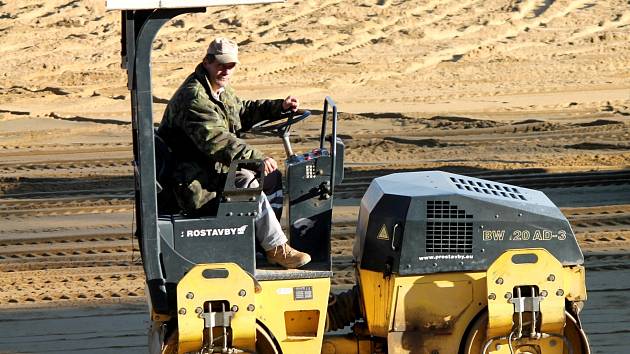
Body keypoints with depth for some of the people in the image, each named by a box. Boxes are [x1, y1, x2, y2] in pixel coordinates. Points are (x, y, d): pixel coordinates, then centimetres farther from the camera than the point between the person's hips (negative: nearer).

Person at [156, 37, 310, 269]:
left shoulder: (222, 91, 13)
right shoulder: (193, 98, -22)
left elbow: (243, 111, 35)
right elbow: (216, 141, -33)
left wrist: (279, 107, 23)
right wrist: (256, 158, -37)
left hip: (214, 170, 11)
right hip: (194, 184, -11)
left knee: (272, 177, 11)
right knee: (247, 183, -29)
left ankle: (265, 237, 8)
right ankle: (276, 248, -23)